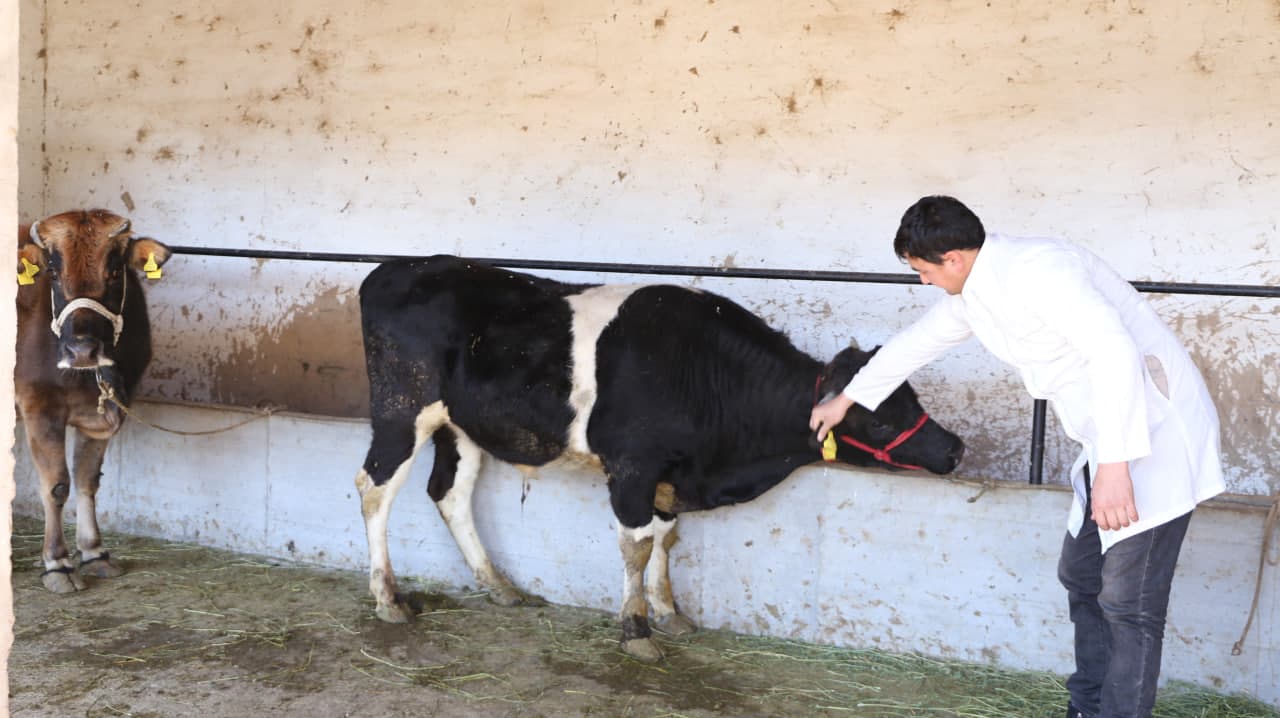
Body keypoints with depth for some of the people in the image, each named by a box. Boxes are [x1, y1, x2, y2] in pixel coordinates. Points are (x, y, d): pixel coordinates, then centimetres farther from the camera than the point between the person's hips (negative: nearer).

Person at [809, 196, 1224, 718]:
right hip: (1107, 444, 10)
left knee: (1128, 602, -7)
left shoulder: (1035, 269, -22)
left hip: (1154, 433, -10)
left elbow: (1115, 350, -30)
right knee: (1080, 577, 17)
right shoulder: (971, 295, 9)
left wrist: (1114, 464, -34)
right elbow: (916, 342, 25)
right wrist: (845, 399, 36)